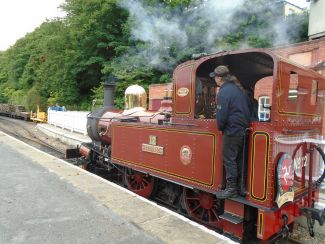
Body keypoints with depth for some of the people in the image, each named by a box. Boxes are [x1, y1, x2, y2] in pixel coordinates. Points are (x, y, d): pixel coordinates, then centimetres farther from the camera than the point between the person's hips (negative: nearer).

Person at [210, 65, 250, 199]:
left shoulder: (224, 92, -16)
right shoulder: (239, 88, 12)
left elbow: (221, 115, -18)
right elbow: (247, 109, 18)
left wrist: (220, 127, 0)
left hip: (232, 131, -9)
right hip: (243, 130, 9)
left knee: (229, 160, 0)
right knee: (239, 159, 16)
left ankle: (231, 189, 6)